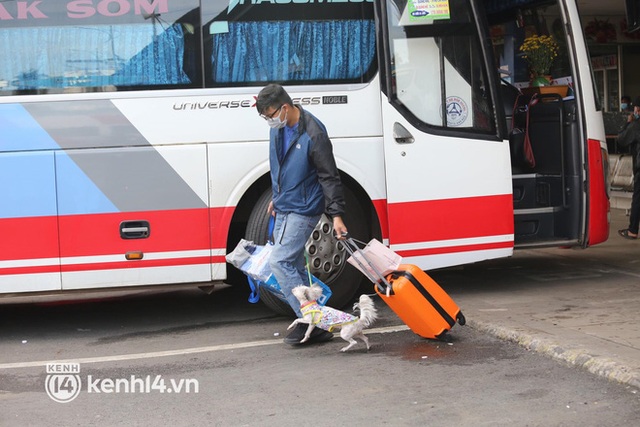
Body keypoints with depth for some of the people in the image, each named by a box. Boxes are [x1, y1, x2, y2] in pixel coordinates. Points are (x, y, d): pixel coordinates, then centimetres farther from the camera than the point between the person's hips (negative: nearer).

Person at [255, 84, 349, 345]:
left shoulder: (313, 134, -20)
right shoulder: (278, 129, 5)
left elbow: (329, 177, -17)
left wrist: (336, 215, -20)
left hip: (304, 209, -9)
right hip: (284, 208, 9)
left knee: (279, 261, -16)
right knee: (294, 266, 9)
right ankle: (315, 326, 16)